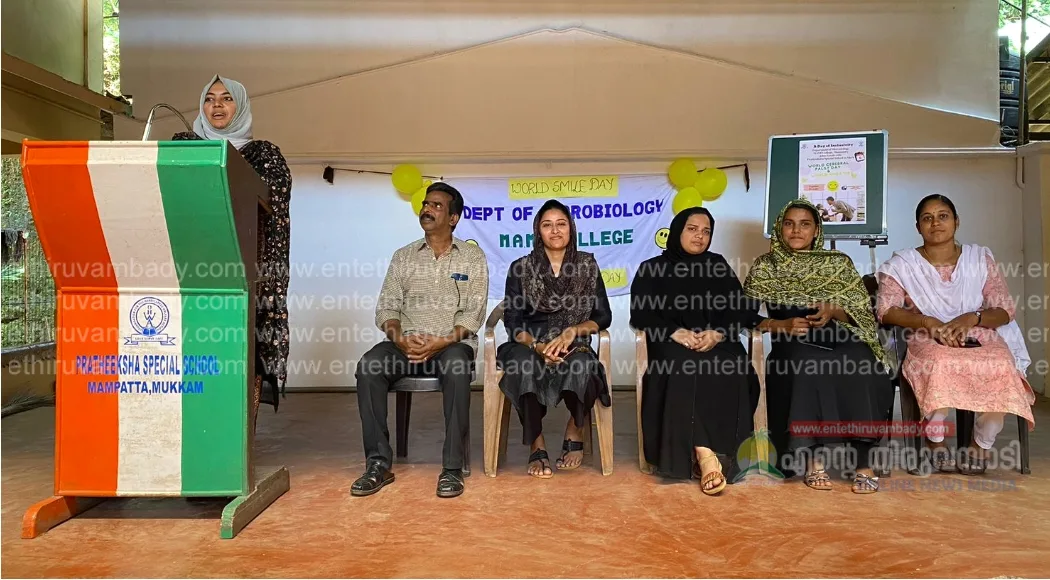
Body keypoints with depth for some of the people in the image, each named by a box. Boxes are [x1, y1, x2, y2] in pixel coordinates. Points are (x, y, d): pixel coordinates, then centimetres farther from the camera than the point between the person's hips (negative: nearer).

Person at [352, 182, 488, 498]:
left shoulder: (472, 256, 7)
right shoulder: (403, 256, 15)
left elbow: (473, 312, -2)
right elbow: (386, 307, 9)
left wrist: (441, 343, -18)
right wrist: (400, 339, -13)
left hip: (452, 344, -3)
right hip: (407, 343, 3)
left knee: (456, 367, -38)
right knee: (368, 366, -28)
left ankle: (452, 468, -28)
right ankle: (378, 463, -20)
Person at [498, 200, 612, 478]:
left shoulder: (587, 265, 8)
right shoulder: (520, 268, 5)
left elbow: (603, 316, 4)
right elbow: (513, 321, -2)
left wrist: (572, 331, -15)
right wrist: (537, 345, -22)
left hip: (573, 347, 0)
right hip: (530, 346, 0)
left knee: (579, 367, -37)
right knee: (524, 365, -37)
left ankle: (575, 432, -6)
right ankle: (537, 447, -18)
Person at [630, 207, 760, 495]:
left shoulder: (719, 266, 21)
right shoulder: (651, 268, 15)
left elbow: (743, 310, 9)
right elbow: (641, 314, 2)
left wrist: (717, 333, -12)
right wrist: (676, 333, -17)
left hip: (718, 342, 2)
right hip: (671, 344, -2)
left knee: (730, 372, -33)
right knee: (683, 369, -37)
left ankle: (702, 452, -30)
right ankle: (705, 454, -36)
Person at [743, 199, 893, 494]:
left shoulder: (839, 263, 16)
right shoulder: (764, 267, 13)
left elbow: (862, 312, 10)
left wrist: (833, 311, -11)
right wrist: (783, 325, -14)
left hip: (837, 336, 2)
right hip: (791, 342, -1)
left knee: (861, 365, -33)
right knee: (807, 365, -37)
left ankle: (863, 463, -28)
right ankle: (814, 460, -29)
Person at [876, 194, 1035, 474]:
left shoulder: (980, 258, 12)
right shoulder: (902, 264, 6)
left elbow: (1005, 310, 7)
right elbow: (885, 310, -4)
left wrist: (971, 318, -15)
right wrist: (928, 321, -20)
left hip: (978, 335, 2)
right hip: (927, 338, -2)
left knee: (1001, 367, -33)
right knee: (940, 364, -38)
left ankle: (980, 444, -9)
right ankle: (935, 442, -16)